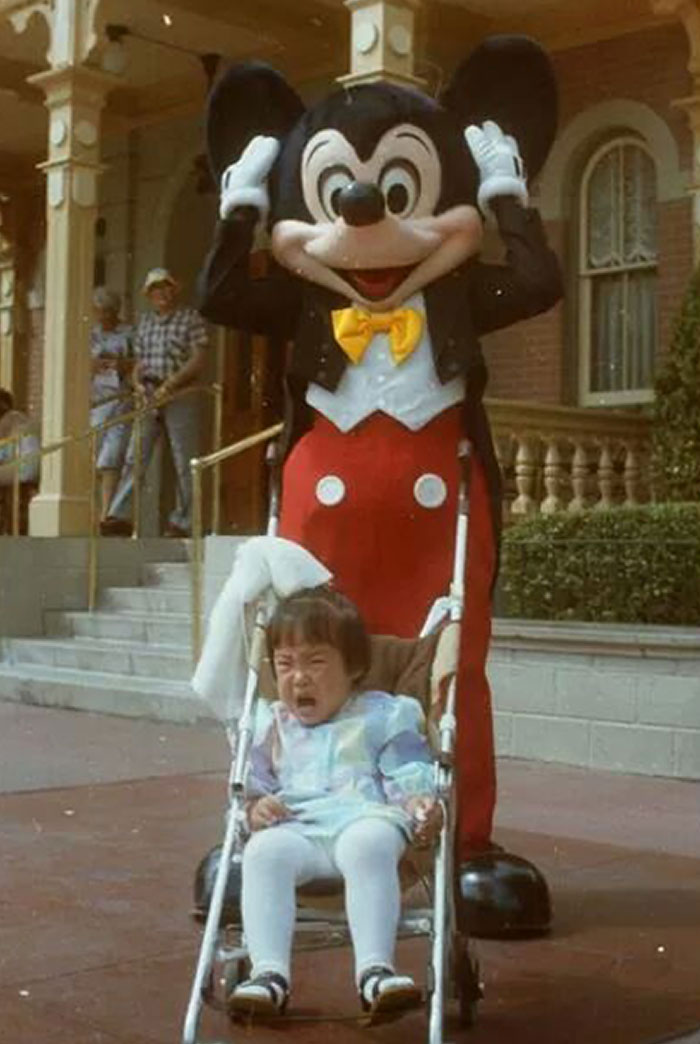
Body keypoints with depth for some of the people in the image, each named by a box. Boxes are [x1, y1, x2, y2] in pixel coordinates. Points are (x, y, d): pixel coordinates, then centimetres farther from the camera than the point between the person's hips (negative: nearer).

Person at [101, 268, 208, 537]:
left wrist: (169, 385, -15)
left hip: (180, 396, -5)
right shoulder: (144, 322, 17)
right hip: (148, 397, 5)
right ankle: (120, 515, -2)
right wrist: (138, 384, -3)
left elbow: (198, 360, -7)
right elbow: (139, 362, 18)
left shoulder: (190, 318, 1)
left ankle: (181, 522, 2)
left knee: (183, 462, -2)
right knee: (134, 456, -1)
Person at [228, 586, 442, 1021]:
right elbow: (252, 784, 22)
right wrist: (255, 807, -2)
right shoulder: (272, 727, 25)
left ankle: (375, 968, -41)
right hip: (296, 830, 3)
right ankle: (269, 972, -37)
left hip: (366, 819, -2)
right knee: (263, 851, -33)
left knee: (369, 845, -39)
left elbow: (411, 777, 7)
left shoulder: (382, 716, 15)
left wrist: (422, 803, -16)